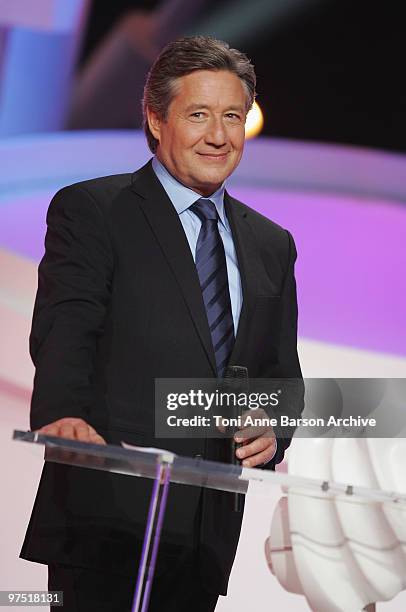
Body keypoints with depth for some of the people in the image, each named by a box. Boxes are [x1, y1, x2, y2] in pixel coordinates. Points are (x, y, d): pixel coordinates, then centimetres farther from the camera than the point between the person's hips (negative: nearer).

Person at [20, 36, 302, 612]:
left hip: (211, 526, 5)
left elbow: (280, 371, 21)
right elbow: (64, 330, -14)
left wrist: (272, 430, -3)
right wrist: (62, 414, -35)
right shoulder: (89, 209, 1)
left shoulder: (271, 245, 18)